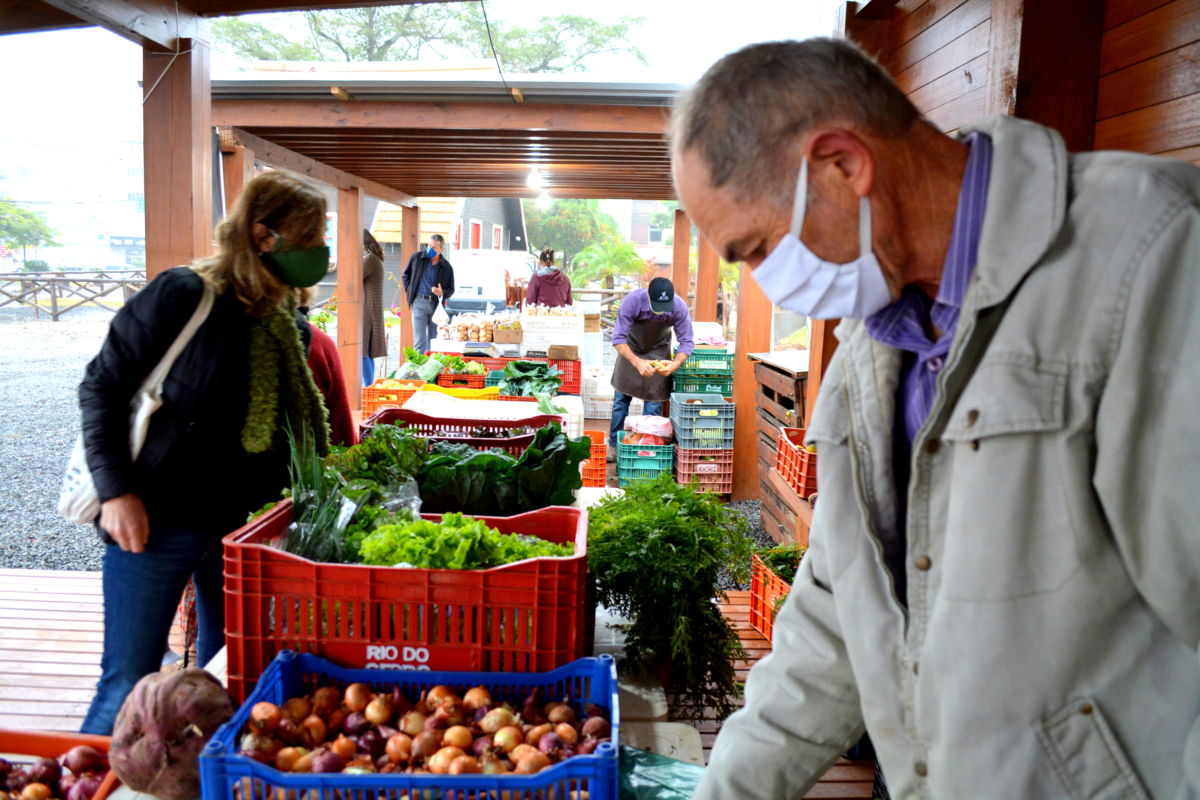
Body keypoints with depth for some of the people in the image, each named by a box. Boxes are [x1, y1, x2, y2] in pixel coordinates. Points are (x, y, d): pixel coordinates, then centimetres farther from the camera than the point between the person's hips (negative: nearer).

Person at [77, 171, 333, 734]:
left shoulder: (292, 327, 6)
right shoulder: (184, 295, -13)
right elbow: (102, 386, -9)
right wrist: (116, 490, -16)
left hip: (245, 523, 6)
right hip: (157, 520, -6)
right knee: (129, 682, 4)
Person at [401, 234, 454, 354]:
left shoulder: (447, 267, 2)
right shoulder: (417, 258, 3)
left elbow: (451, 289, 9)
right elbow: (405, 276, 16)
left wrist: (442, 293, -12)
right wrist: (410, 290, 4)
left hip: (436, 304, 2)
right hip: (419, 302, -1)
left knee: (434, 339, 9)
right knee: (420, 340, -6)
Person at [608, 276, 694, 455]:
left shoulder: (679, 307, -30)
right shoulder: (632, 301, -35)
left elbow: (686, 342, -20)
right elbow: (618, 339, -34)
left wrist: (676, 364, -40)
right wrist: (637, 362, -49)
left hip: (659, 352, 1)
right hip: (631, 350, 0)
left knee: (654, 402, -1)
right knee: (621, 398, 4)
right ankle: (614, 445, 18)